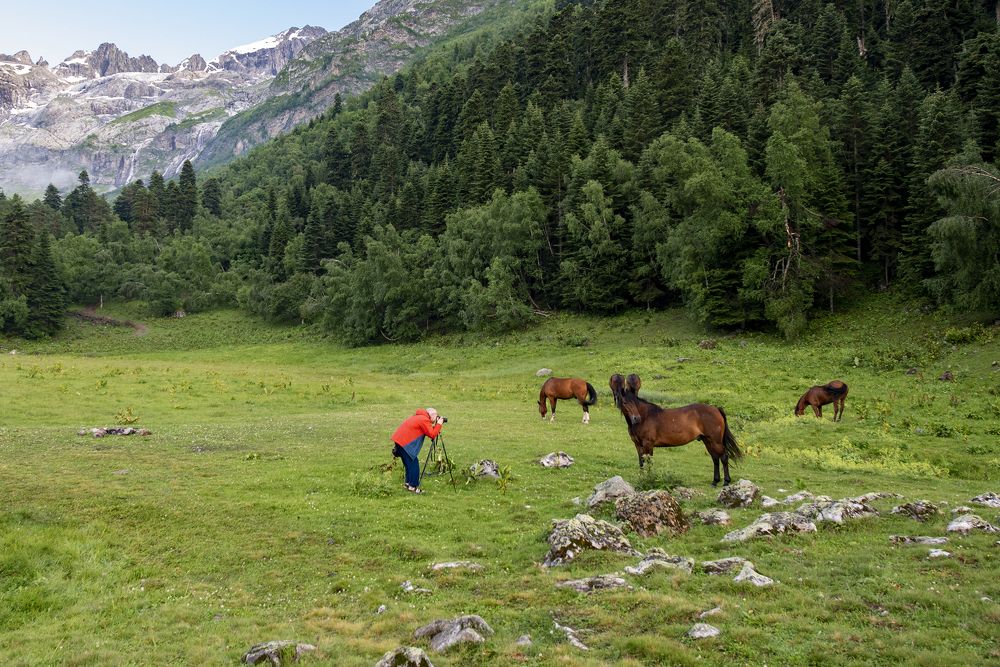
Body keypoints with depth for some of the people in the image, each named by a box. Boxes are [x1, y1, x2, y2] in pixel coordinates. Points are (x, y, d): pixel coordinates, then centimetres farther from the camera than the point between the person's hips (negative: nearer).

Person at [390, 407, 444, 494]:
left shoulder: (419, 417, 19)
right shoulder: (424, 420, -11)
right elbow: (432, 434, -13)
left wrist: (435, 426, 14)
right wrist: (439, 424, -3)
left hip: (399, 440, 10)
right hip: (404, 442, -10)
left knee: (409, 463, 18)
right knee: (413, 464, -5)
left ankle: (408, 483, 24)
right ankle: (413, 486, -2)